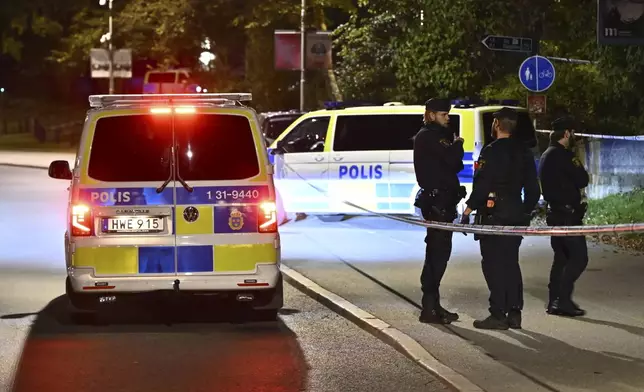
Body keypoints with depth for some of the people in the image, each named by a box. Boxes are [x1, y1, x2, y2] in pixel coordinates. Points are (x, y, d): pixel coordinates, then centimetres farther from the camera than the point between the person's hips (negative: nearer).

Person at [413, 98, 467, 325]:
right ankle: (430, 308, -10)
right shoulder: (428, 136, -10)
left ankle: (432, 305, 19)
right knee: (438, 252, -10)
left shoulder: (438, 136, 22)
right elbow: (453, 159, -22)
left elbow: (455, 165, 15)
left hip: (442, 201, 10)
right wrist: (458, 144, -2)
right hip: (436, 201, -10)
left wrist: (454, 147, -5)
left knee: (438, 251, 13)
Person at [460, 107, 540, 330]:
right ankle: (514, 313, 12)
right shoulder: (523, 152, 11)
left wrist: (468, 210, -13)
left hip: (493, 214, -7)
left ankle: (498, 315, -6)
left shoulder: (491, 151, -12)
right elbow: (533, 188, 14)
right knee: (511, 263, 12)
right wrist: (526, 212, 22)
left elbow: (481, 186, -18)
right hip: (516, 215, 7)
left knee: (493, 264, -4)